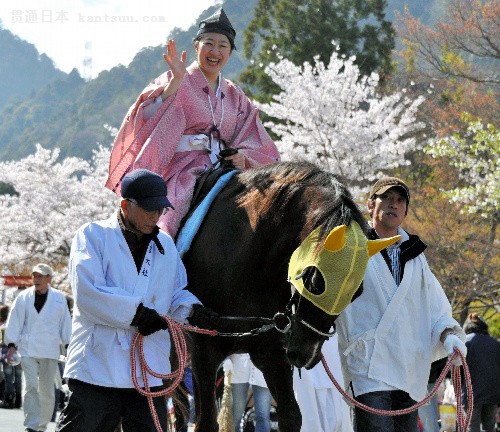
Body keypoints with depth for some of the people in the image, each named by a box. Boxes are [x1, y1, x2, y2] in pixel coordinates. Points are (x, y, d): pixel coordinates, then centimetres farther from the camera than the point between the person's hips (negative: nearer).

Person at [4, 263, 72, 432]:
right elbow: (15, 321, 3)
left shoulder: (59, 298, 6)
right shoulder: (24, 297, 3)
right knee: (31, 386, -13)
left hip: (50, 350, 1)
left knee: (47, 389, 4)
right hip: (28, 349, -1)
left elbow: (65, 323, 9)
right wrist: (12, 344, -3)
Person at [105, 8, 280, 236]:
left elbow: (256, 146, 17)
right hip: (181, 170, -5)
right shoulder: (177, 83, 6)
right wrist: (175, 81, -21)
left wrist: (242, 157, -5)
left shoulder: (235, 96, 21)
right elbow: (151, 119, -13)